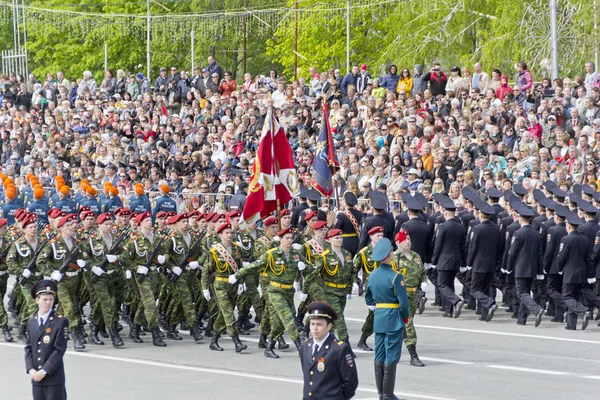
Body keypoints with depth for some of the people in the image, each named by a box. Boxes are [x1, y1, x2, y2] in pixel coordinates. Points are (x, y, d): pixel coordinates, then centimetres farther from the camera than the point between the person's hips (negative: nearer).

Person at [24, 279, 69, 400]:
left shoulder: (61, 322, -6)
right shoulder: (31, 321, 11)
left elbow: (59, 350, -11)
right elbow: (28, 347, 10)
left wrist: (44, 371, -15)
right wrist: (31, 369, -5)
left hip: (54, 378, -5)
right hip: (36, 377, 5)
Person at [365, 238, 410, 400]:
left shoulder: (372, 275, 5)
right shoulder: (396, 277, -16)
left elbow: (368, 299, 14)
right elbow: (403, 302, -15)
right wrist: (406, 317, 1)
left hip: (378, 320, 7)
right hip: (394, 320, -7)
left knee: (379, 356, 10)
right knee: (391, 357, -3)